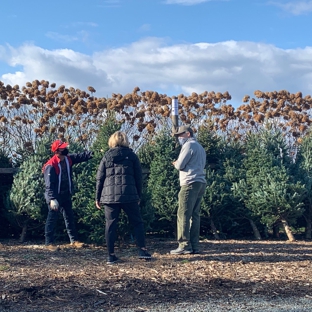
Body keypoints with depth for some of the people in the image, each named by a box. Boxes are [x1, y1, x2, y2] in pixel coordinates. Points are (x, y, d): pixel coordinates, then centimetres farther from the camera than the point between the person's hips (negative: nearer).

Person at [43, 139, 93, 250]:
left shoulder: (68, 159, 0)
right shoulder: (51, 165, -22)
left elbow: (81, 156, 2)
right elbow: (49, 184, -24)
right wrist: (52, 199, -30)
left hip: (66, 195, 8)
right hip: (55, 196, -8)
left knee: (69, 217, 12)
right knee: (52, 219, 0)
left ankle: (73, 240, 20)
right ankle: (49, 242, 8)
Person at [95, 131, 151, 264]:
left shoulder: (106, 156, 9)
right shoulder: (132, 156, 7)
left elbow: (99, 178, 7)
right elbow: (138, 178, 7)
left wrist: (97, 198, 13)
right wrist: (138, 196, 15)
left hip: (109, 196, 1)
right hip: (129, 195, -1)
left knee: (110, 224, 4)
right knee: (137, 222, 9)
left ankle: (111, 255, 4)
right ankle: (142, 250, 2)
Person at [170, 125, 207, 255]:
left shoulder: (189, 145, -6)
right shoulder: (200, 147, 24)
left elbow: (180, 165, -12)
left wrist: (176, 163, 11)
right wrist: (179, 164, 14)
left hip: (190, 184, -9)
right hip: (200, 183, 9)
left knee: (183, 215, -8)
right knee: (195, 215, 7)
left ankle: (184, 245, -11)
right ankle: (194, 246, 6)